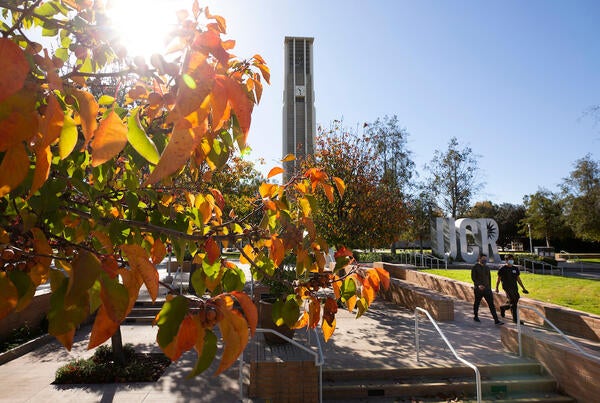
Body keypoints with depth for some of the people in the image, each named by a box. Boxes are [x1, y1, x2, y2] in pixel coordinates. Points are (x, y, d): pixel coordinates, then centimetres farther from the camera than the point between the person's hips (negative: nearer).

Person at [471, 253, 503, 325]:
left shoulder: (487, 268, 11)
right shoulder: (475, 268, -6)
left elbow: (489, 278, 18)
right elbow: (473, 278, -12)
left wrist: (489, 288, 15)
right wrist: (478, 285, -26)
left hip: (487, 289, 4)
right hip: (478, 289, -4)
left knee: (491, 304, -3)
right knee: (477, 303, 10)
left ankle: (496, 320, -5)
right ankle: (476, 316, 28)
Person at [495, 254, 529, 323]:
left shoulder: (515, 268, 13)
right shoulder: (502, 269, -2)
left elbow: (518, 279, 18)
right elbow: (499, 279, 3)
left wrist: (523, 288, 15)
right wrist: (496, 288, 2)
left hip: (515, 288, 6)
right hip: (507, 288, -6)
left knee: (514, 302, 9)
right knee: (513, 302, -14)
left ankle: (503, 308, 35)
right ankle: (515, 319, -6)